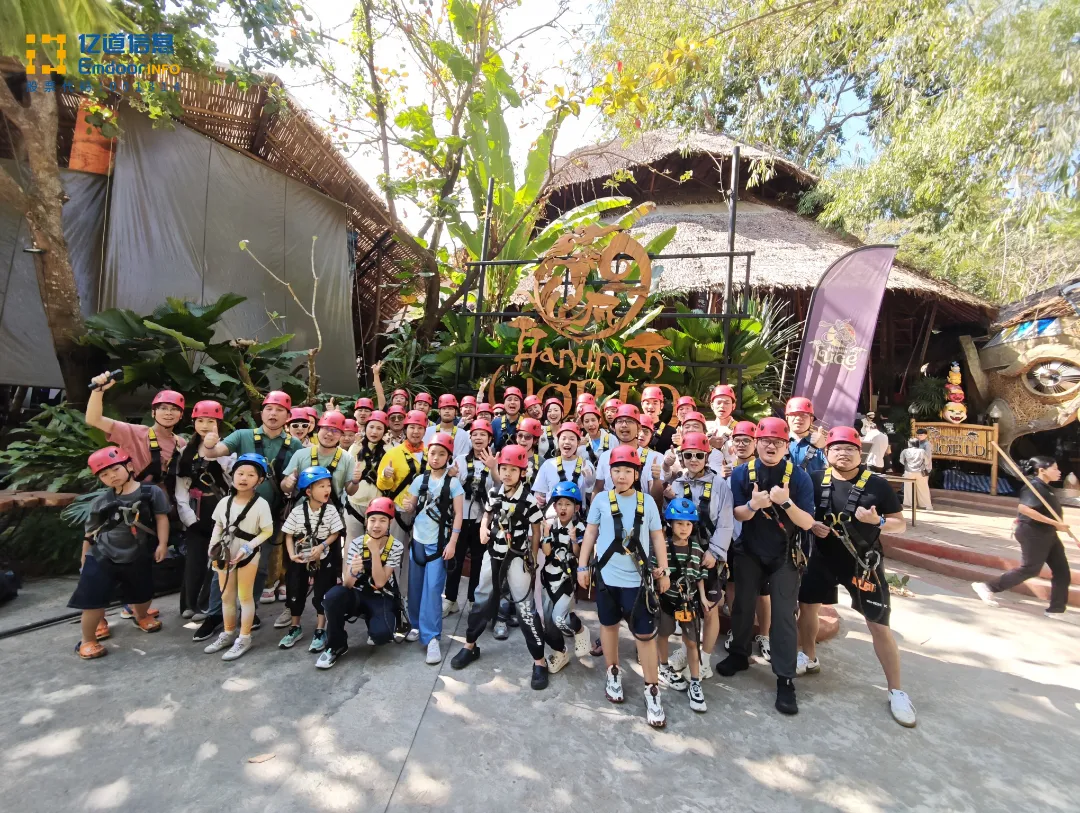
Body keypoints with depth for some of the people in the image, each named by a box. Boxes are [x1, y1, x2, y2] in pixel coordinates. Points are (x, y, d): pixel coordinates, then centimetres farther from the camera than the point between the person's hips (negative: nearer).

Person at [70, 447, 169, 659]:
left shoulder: (151, 492, -6)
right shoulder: (100, 502, 1)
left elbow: (161, 518, -6)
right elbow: (90, 533, 9)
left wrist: (162, 544, -13)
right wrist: (84, 558, 12)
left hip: (138, 558, 0)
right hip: (101, 558, 0)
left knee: (142, 594, 19)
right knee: (93, 600, -3)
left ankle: (140, 616, 50)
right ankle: (87, 640, 17)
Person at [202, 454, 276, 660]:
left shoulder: (261, 504, -16)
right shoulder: (225, 502, -1)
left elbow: (267, 531, -13)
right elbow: (218, 526, 10)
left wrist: (248, 547, -23)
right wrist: (213, 547, -2)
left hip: (248, 556, -5)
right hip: (225, 554, 5)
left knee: (245, 596, 6)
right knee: (226, 596, 18)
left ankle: (244, 638, 19)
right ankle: (228, 634, 35)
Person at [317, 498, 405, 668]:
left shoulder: (396, 546, -13)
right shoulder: (356, 543, -10)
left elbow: (379, 582, -19)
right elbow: (347, 585, -16)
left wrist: (374, 551, -27)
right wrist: (352, 571, -39)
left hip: (382, 599, -1)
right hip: (358, 595, 1)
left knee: (381, 634, -31)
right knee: (333, 596, -32)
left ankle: (375, 628, 9)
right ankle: (336, 645, -7)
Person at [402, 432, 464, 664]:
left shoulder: (453, 482, -7)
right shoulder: (419, 480, 2)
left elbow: (458, 515, -8)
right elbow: (412, 510, 8)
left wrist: (452, 543, -15)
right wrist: (407, 507, -16)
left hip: (440, 542, -4)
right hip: (418, 540, 4)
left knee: (433, 588, -8)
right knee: (415, 586, 12)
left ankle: (432, 637, -1)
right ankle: (416, 625, 30)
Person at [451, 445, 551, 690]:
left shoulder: (528, 498, -17)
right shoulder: (495, 492, -2)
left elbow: (536, 529, -7)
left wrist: (532, 558, -3)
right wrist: (483, 527, -5)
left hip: (517, 559, -5)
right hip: (493, 555, 6)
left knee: (525, 608, -1)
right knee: (482, 600, 19)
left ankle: (540, 661, 13)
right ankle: (470, 646, 39)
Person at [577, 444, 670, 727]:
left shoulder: (647, 501, -2)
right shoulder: (601, 500, -3)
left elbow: (657, 537, 4)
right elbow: (590, 533, 3)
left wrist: (663, 570, 2)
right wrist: (583, 566, 2)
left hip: (638, 579, -1)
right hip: (606, 576, 1)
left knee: (646, 634, 2)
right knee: (609, 624, 17)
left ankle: (652, 691, 18)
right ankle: (613, 673, 38)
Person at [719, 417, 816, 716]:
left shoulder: (799, 477, -14)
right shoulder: (741, 473, -11)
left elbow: (807, 523, -15)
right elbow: (736, 515, -10)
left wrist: (786, 502, -33)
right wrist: (753, 505, -31)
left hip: (784, 555, -1)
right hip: (748, 551, 2)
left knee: (784, 615, 1)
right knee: (743, 606, 14)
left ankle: (785, 680, 14)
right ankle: (739, 654, 36)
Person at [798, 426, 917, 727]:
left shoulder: (877, 484, -9)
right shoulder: (816, 479, -4)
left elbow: (901, 524, -3)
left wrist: (878, 521, -23)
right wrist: (811, 524, -13)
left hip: (864, 562, -3)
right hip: (823, 557, 3)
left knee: (878, 625, 1)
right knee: (807, 606, 13)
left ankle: (896, 691, 20)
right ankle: (809, 658, 37)